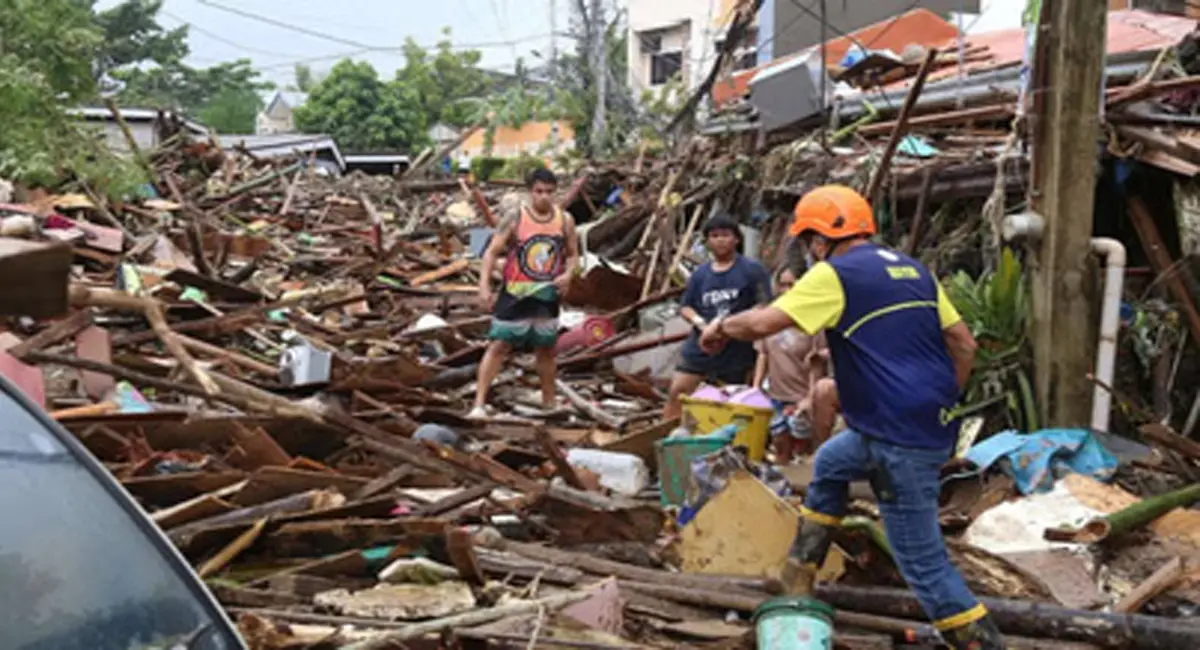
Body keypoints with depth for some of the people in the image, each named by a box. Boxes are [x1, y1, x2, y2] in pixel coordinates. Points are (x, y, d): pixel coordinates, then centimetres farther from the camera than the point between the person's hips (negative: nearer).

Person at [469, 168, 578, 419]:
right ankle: (479, 403, -3)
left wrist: (568, 274, -12)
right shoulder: (515, 219, -11)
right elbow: (492, 252, -10)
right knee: (498, 346, -5)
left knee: (546, 350, 16)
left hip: (547, 295, 4)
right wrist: (484, 286, -19)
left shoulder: (565, 220, -1)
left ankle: (550, 401, 32)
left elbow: (573, 254, 10)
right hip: (515, 295, -3)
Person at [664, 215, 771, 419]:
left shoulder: (752, 270, -5)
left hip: (736, 351, -3)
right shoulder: (700, 273, 8)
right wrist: (698, 320, -12)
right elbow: (685, 307, 10)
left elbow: (764, 306, -10)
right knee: (677, 391, -2)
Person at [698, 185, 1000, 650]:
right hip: (931, 426, 9)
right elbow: (964, 345, 15)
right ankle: (799, 575, 35)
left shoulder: (835, 274, -9)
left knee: (922, 560, -2)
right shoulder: (913, 270, 15)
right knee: (830, 463, 29)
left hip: (901, 439, -9)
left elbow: (763, 322, -14)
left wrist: (721, 327, 6)